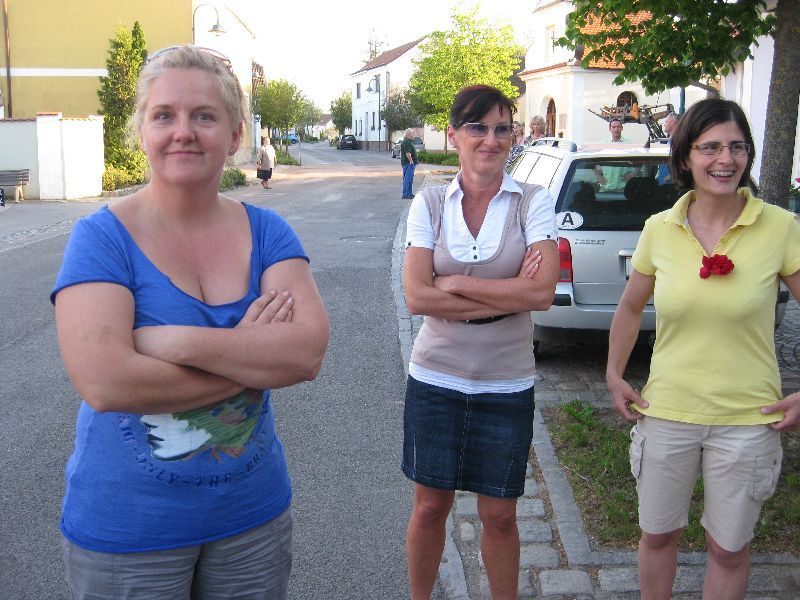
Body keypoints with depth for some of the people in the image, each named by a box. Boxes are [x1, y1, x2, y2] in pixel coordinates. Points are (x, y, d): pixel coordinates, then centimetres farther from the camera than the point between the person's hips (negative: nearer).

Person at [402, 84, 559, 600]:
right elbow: (417, 297, -13)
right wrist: (508, 297, -17)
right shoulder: (429, 204, -2)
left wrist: (454, 283, -16)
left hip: (507, 385, -1)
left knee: (500, 516, 12)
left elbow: (543, 291, -18)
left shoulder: (534, 202, -5)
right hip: (436, 378, 1)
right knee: (430, 507, 14)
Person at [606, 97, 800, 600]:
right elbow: (630, 307, 12)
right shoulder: (659, 230, -3)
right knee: (657, 536, 18)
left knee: (729, 550, 14)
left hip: (747, 421, -2)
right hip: (666, 412, 2)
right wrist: (614, 375, 9)